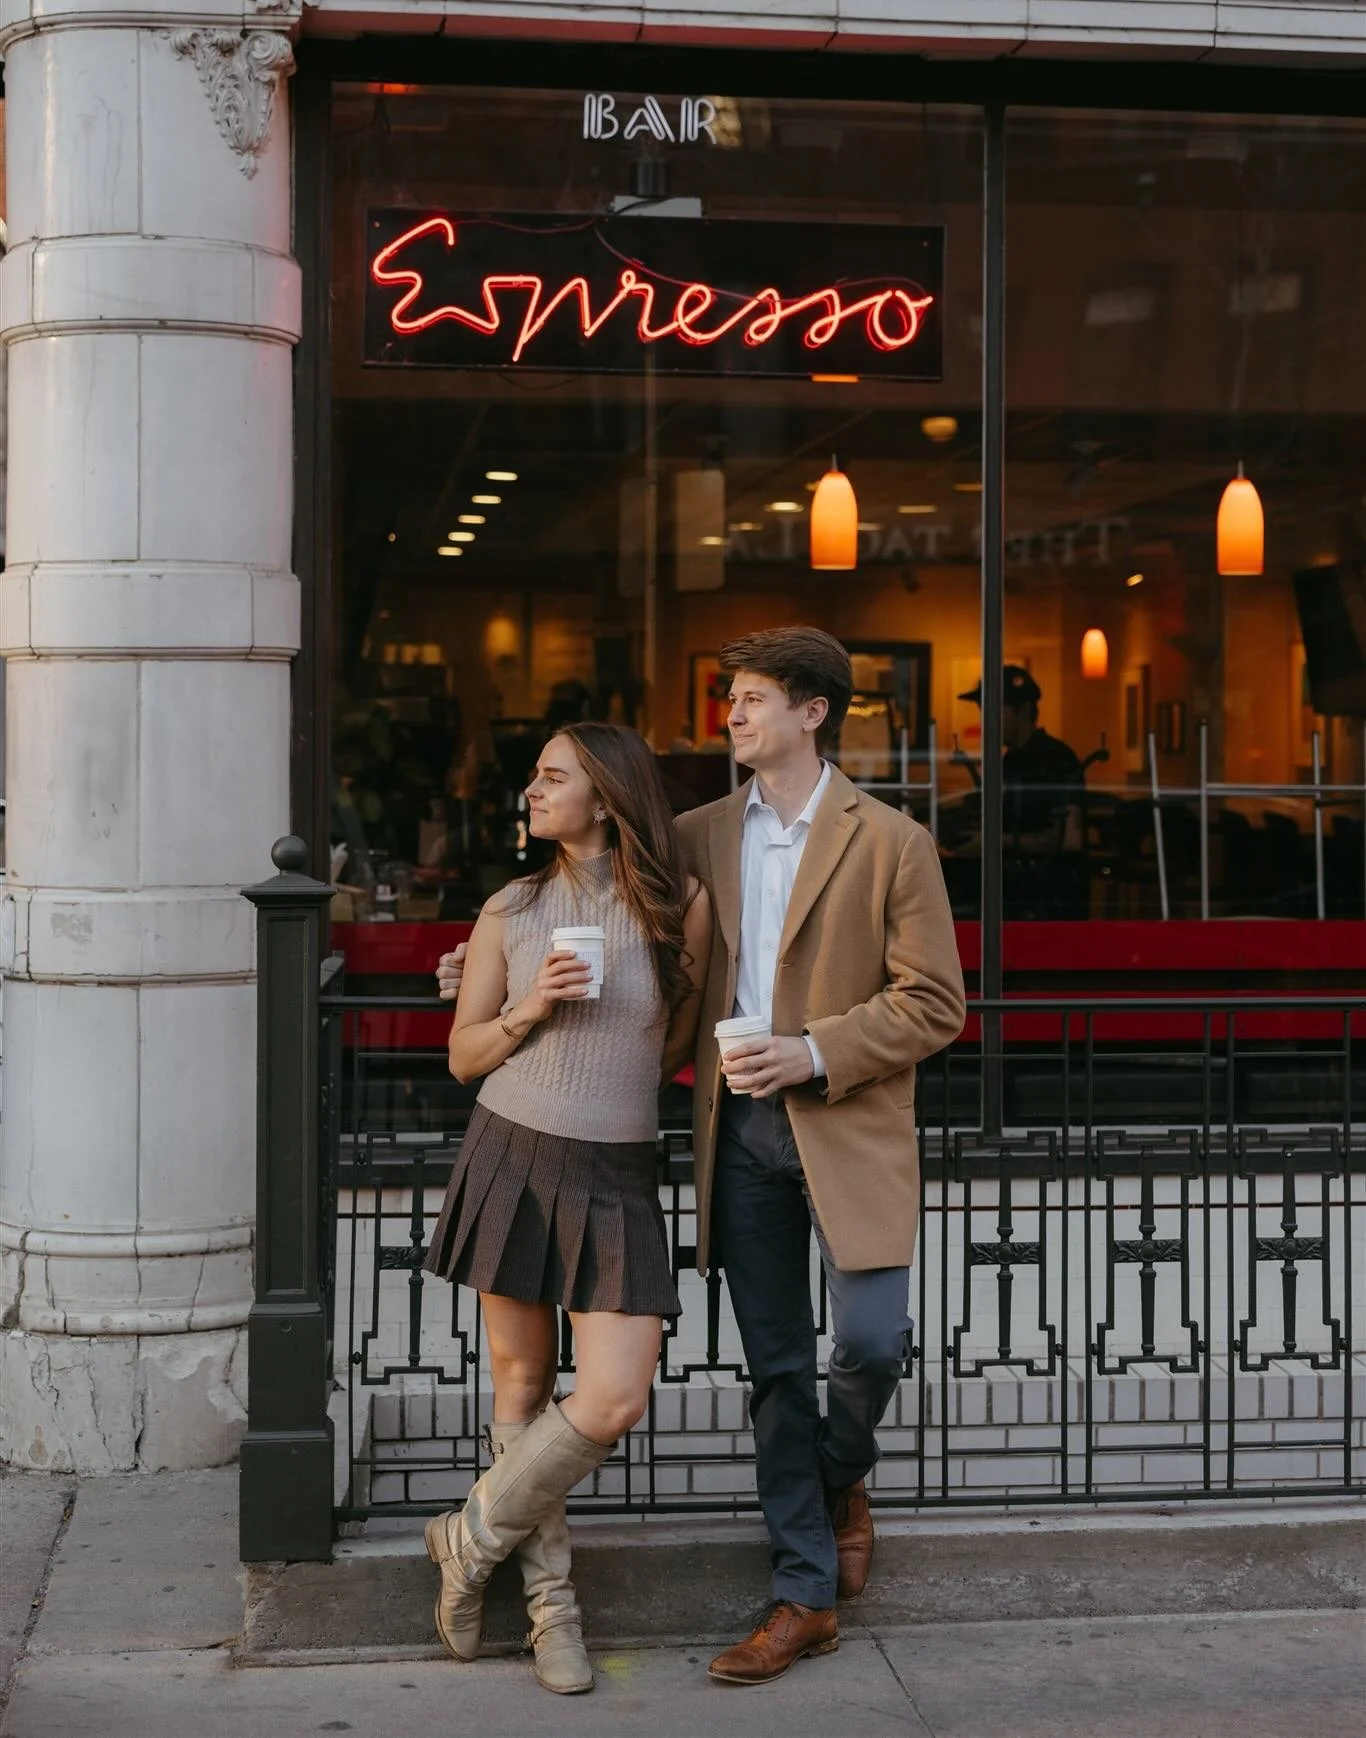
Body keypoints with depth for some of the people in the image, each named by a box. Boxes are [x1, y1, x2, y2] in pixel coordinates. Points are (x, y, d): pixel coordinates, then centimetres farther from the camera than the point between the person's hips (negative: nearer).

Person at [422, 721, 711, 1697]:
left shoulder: (681, 907, -1)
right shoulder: (510, 911, 4)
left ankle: (473, 1540, 15)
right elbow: (464, 1055, 7)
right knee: (522, 1382, 7)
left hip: (614, 1176, -1)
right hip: (512, 1157, 1)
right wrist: (532, 1008, -8)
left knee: (615, 1400, -9)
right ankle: (549, 1596, 23)